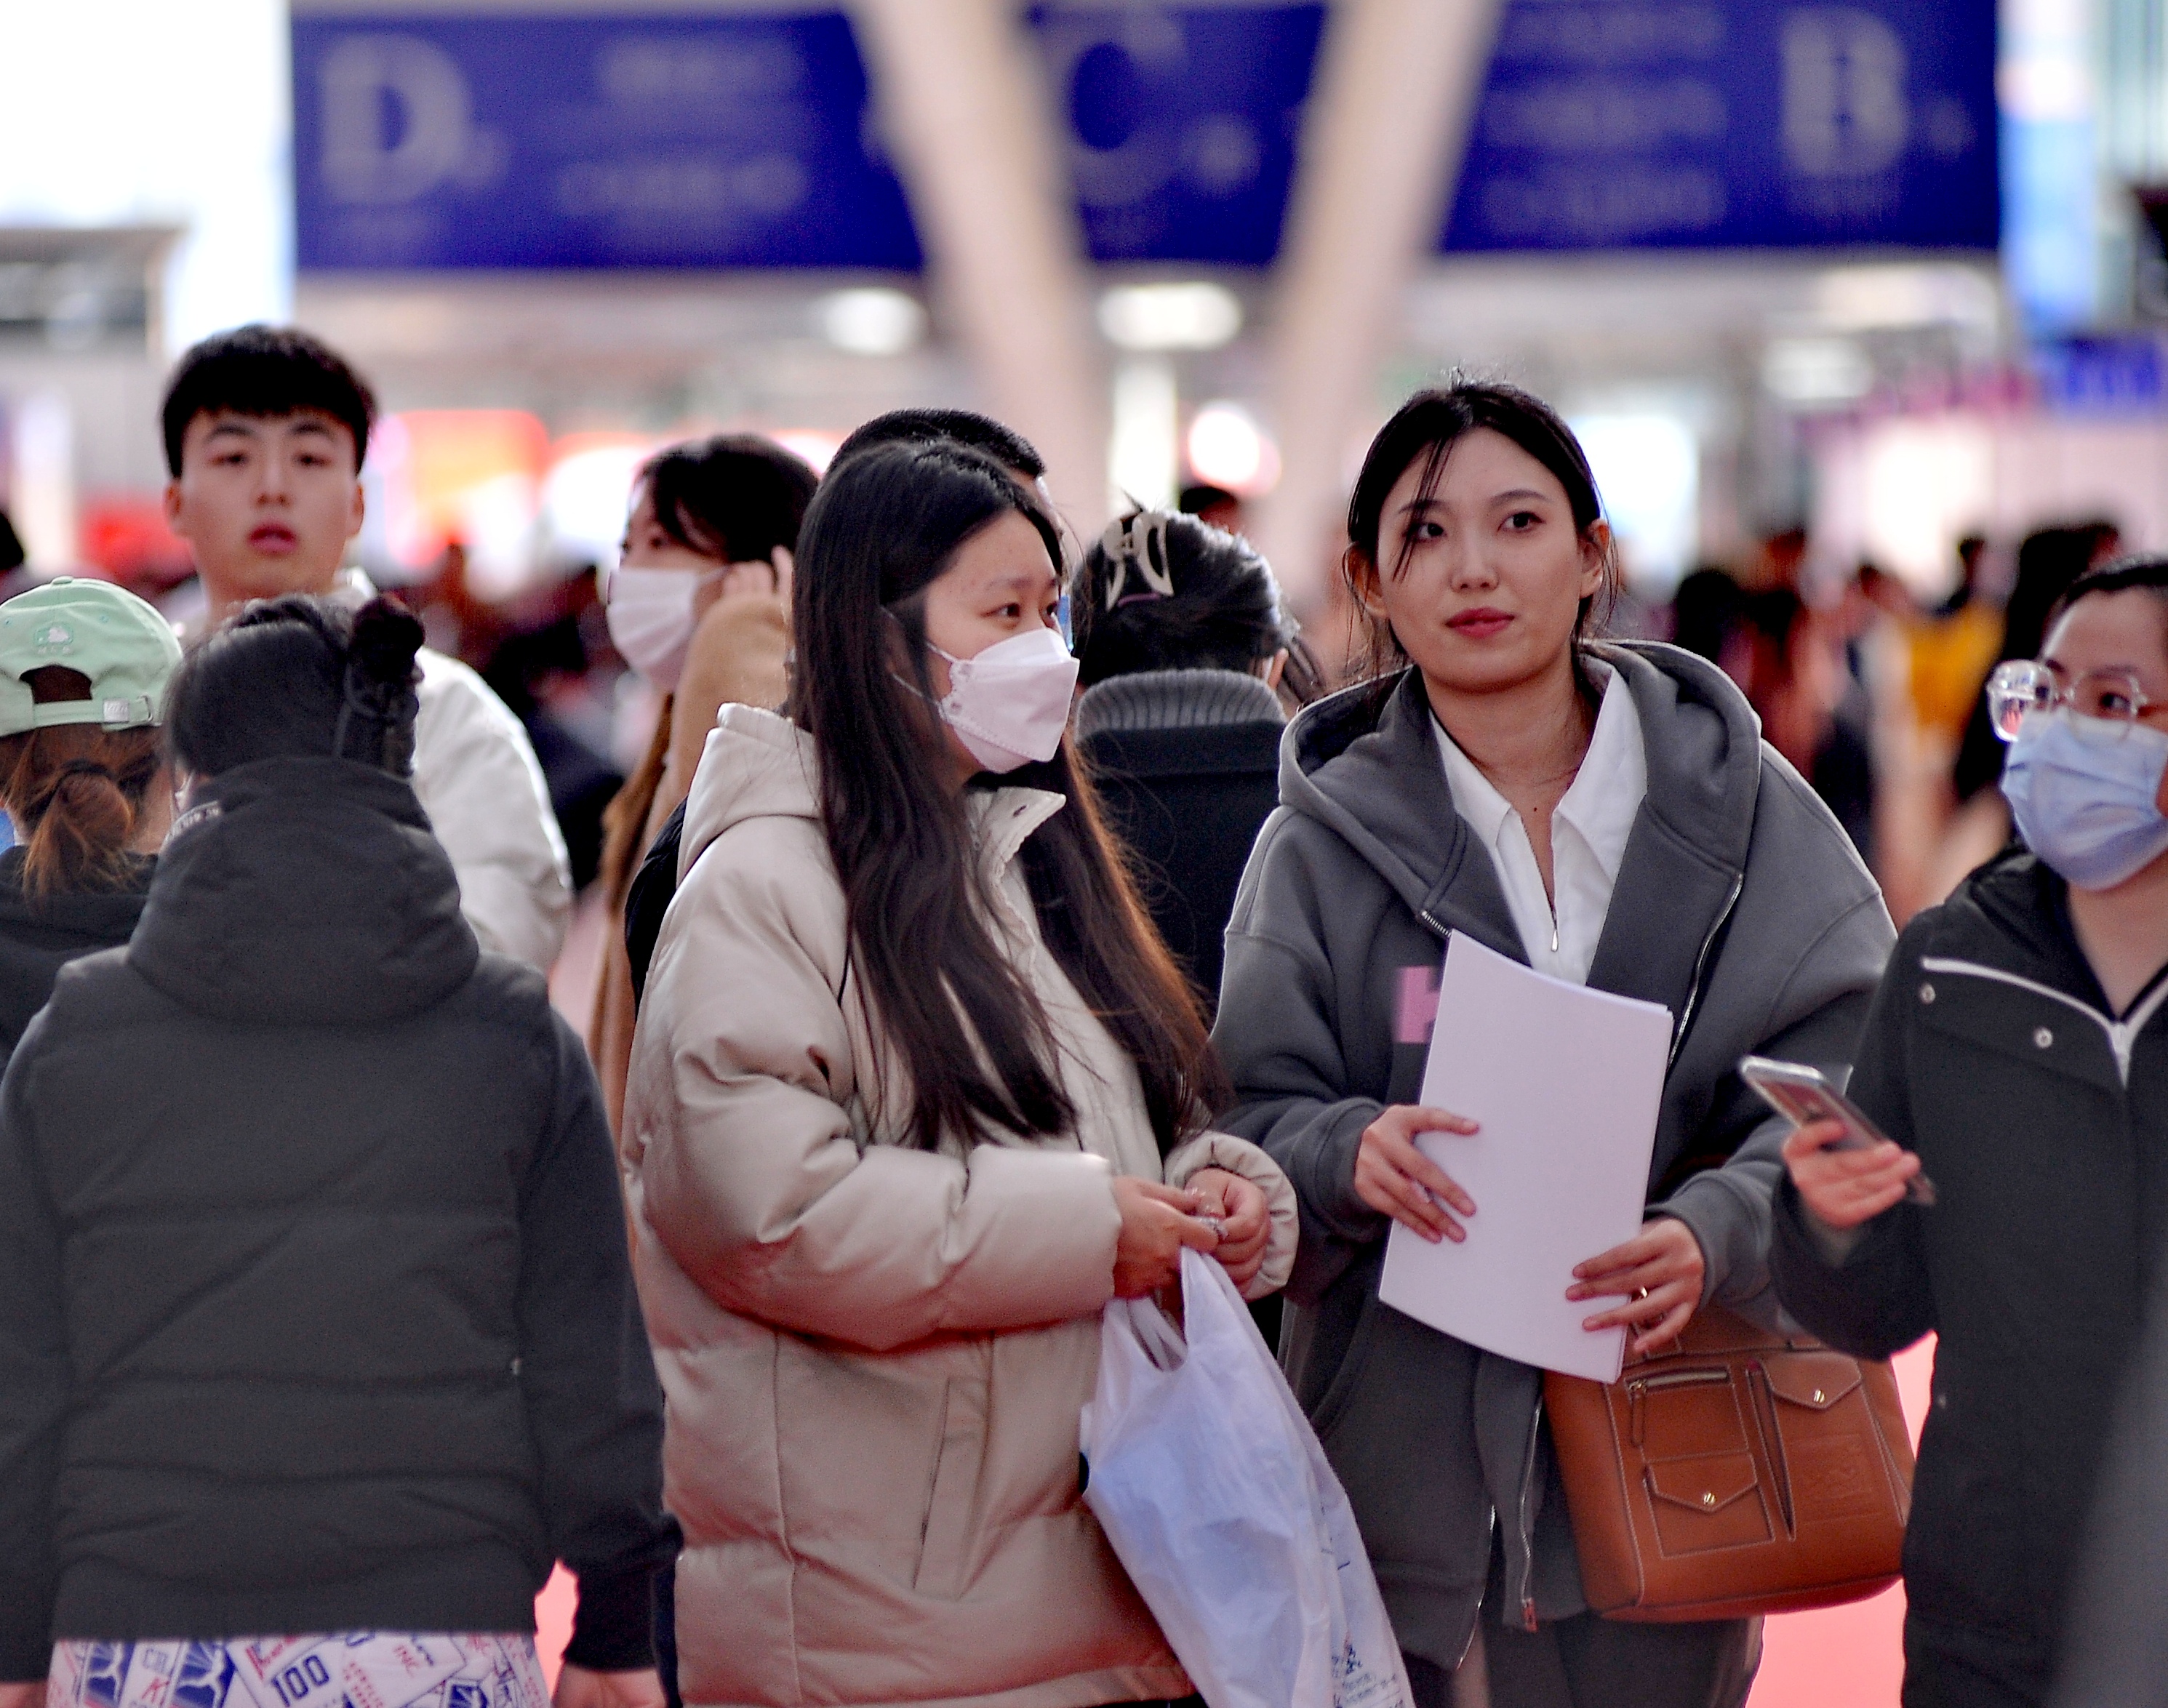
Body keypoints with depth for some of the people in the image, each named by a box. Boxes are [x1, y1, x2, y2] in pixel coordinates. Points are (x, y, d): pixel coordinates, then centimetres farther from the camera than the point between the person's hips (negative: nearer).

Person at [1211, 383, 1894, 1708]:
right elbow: (1249, 1123, 0)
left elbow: (1845, 1090, -4)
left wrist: (1716, 1231, -22)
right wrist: (1349, 1157, -23)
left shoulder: (1739, 803, 2)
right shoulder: (1323, 841, 4)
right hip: (1396, 1442, 0)